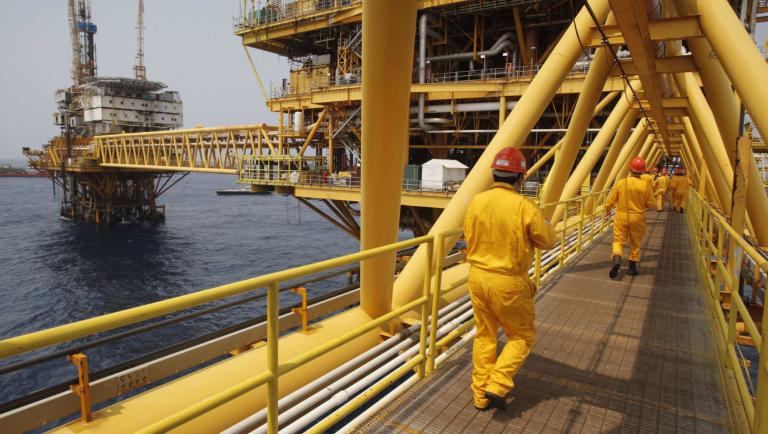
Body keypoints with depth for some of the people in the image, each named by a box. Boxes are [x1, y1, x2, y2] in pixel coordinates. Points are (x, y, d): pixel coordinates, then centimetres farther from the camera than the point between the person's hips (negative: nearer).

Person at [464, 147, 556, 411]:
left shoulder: (476, 201, -4)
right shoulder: (524, 207, -17)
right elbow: (548, 241, -5)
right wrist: (543, 224, 14)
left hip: (478, 276, 5)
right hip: (509, 283, -4)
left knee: (484, 335, 19)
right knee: (522, 336, 18)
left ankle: (480, 394, 28)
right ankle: (497, 386, 9)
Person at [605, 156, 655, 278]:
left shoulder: (620, 182, -9)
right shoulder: (645, 185, -9)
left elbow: (610, 200, -4)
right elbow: (651, 204, -3)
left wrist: (607, 211, 14)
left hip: (621, 216, -1)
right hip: (637, 218, 1)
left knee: (618, 240, 7)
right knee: (635, 243, 15)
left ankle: (617, 259, -19)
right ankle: (632, 268, 23)